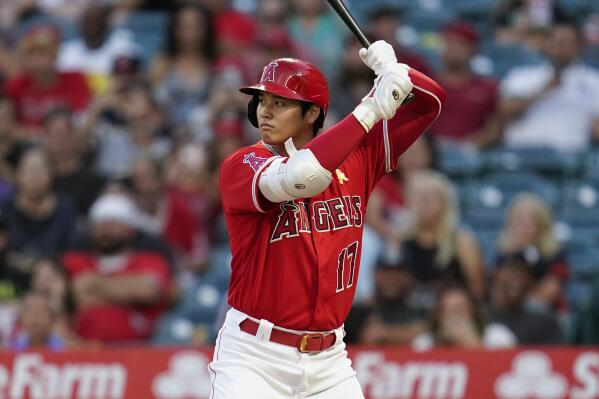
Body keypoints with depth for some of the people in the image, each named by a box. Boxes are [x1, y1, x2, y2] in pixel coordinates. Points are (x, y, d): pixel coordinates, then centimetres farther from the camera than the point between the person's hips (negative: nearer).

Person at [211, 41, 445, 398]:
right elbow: (299, 178, -28)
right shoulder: (240, 167, -8)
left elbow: (429, 101, 8)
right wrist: (370, 109, -26)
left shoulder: (356, 158, 6)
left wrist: (392, 69, -14)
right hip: (254, 356, -4)